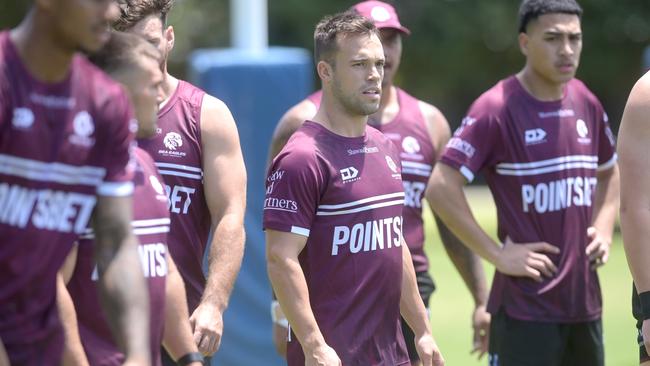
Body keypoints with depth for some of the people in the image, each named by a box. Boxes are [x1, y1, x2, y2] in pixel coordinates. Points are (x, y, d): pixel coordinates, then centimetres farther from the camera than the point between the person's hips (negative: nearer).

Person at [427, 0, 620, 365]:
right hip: (525, 307, -7)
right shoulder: (497, 108, -11)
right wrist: (497, 254, -17)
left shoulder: (587, 103, 9)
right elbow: (441, 187, -17)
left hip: (585, 302, 7)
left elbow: (609, 172, 27)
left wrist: (603, 229, 10)